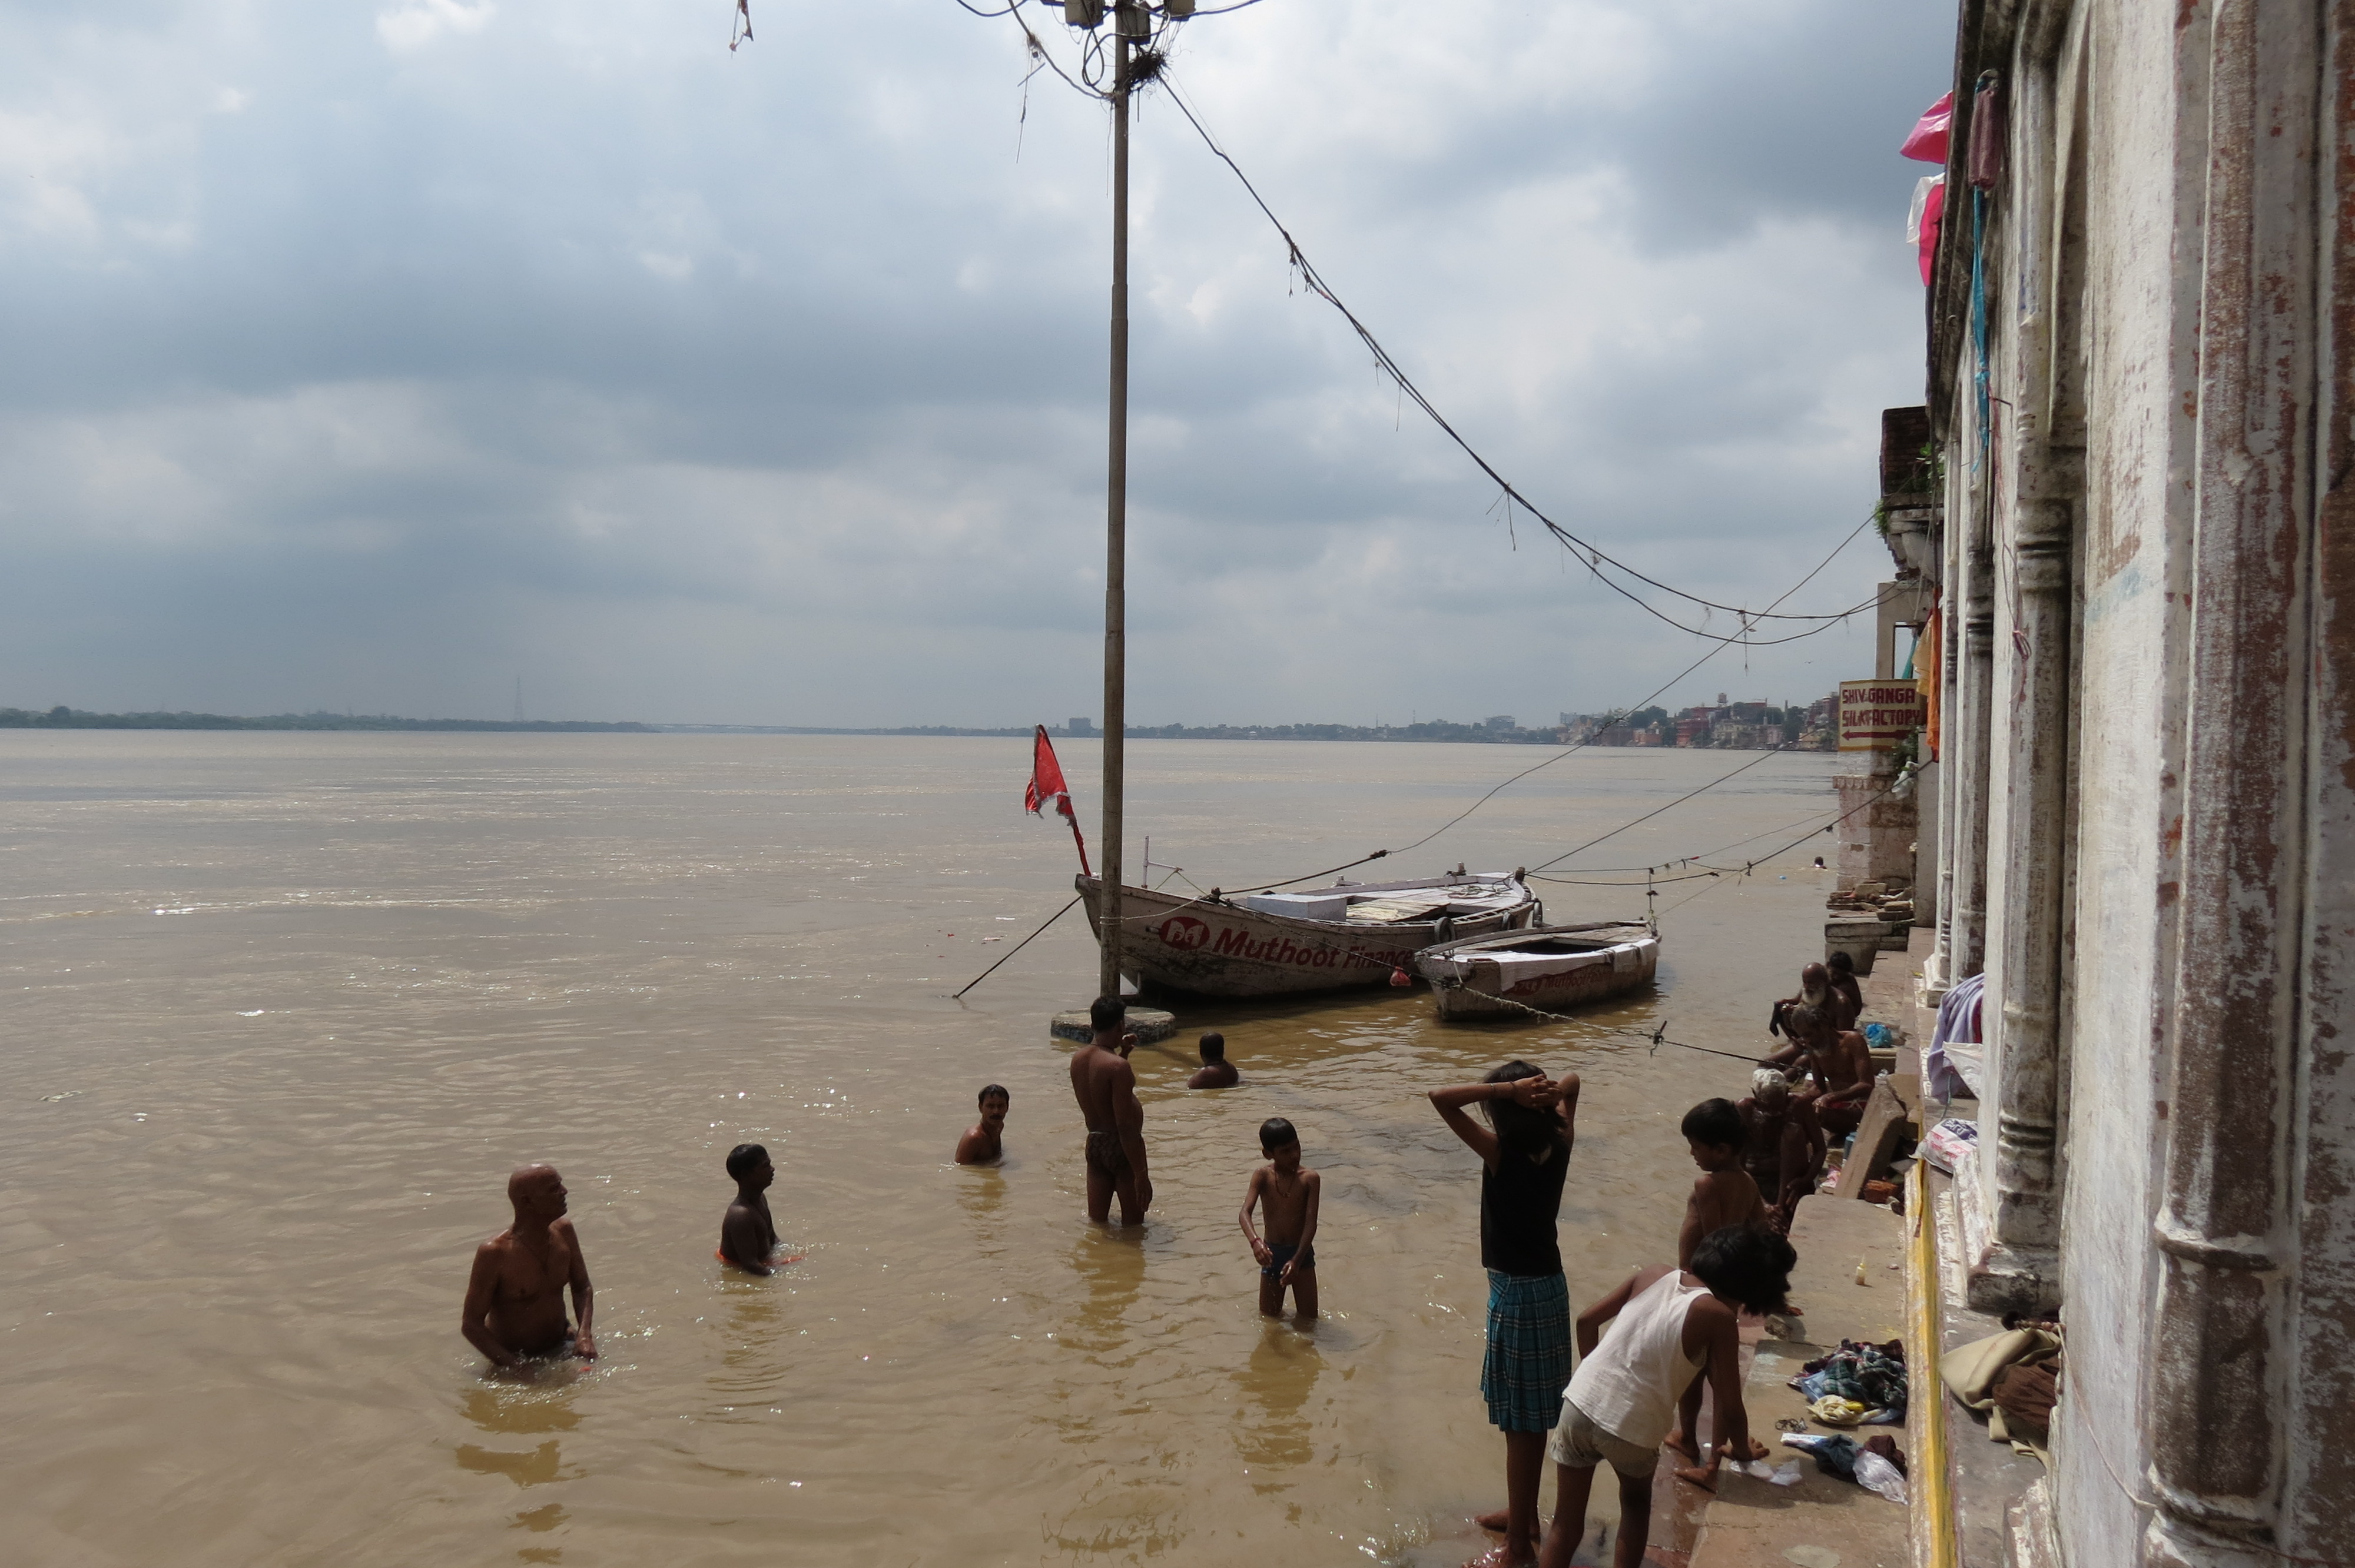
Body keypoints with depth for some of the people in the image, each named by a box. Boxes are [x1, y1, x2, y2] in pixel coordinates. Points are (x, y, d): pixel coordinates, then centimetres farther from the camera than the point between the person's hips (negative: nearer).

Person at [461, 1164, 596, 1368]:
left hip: (561, 1345, 5)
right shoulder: (495, 1253, -22)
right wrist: (518, 1367, -24)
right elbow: (470, 1325, -17)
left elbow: (582, 1288, 9)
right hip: (516, 1358, -5)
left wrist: (584, 1334, -10)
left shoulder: (563, 1232, -3)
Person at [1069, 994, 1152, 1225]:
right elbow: (1125, 1126, -23)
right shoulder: (1118, 1066, -21)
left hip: (1094, 1144, 7)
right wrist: (1141, 1174, -20)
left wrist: (1122, 1054, 21)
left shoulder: (1078, 1058, 3)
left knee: (1096, 1223, 15)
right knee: (1133, 1226, 6)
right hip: (1120, 1147, -7)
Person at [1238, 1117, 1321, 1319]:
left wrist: (1297, 1260, -29)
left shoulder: (1310, 1179, -13)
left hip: (1301, 1253, -1)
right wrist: (1255, 1241, -42)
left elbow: (1311, 1223, -17)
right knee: (1269, 1318, 12)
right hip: (1272, 1254, 1)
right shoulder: (1263, 1176, -10)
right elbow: (1244, 1213, -22)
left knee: (1309, 1318, 4)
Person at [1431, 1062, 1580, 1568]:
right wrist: (1552, 1091, -7)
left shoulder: (1501, 1152, -22)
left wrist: (1507, 1089, -28)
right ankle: (1523, 1514, 36)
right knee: (1533, 1417, 21)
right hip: (1547, 1285, 8)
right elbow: (1572, 1083, 15)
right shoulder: (1559, 1144, -3)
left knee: (1521, 1422, 2)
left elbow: (1440, 1097, -27)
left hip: (1518, 1293, -8)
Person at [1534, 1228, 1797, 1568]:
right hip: (1632, 1428, -3)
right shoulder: (1719, 1318, -6)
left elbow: (1587, 1320, 13)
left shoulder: (1654, 1275, 7)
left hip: (1580, 1403, 3)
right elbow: (1730, 1407, -2)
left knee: (1566, 1525, 14)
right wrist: (1742, 1449, 18)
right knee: (1636, 1504, 30)